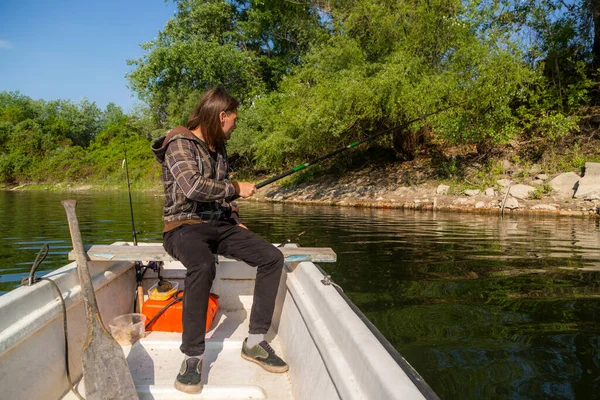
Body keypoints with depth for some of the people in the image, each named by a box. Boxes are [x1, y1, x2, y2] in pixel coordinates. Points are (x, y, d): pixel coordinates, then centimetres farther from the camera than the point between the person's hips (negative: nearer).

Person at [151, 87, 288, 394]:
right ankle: (193, 357, -27)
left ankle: (255, 341, -6)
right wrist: (236, 188, -14)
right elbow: (192, 186, -26)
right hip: (184, 226, -7)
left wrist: (236, 221, 11)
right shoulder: (180, 143, -9)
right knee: (202, 266, -40)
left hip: (219, 225, 8)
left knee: (272, 257, -11)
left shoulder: (218, 149, 16)